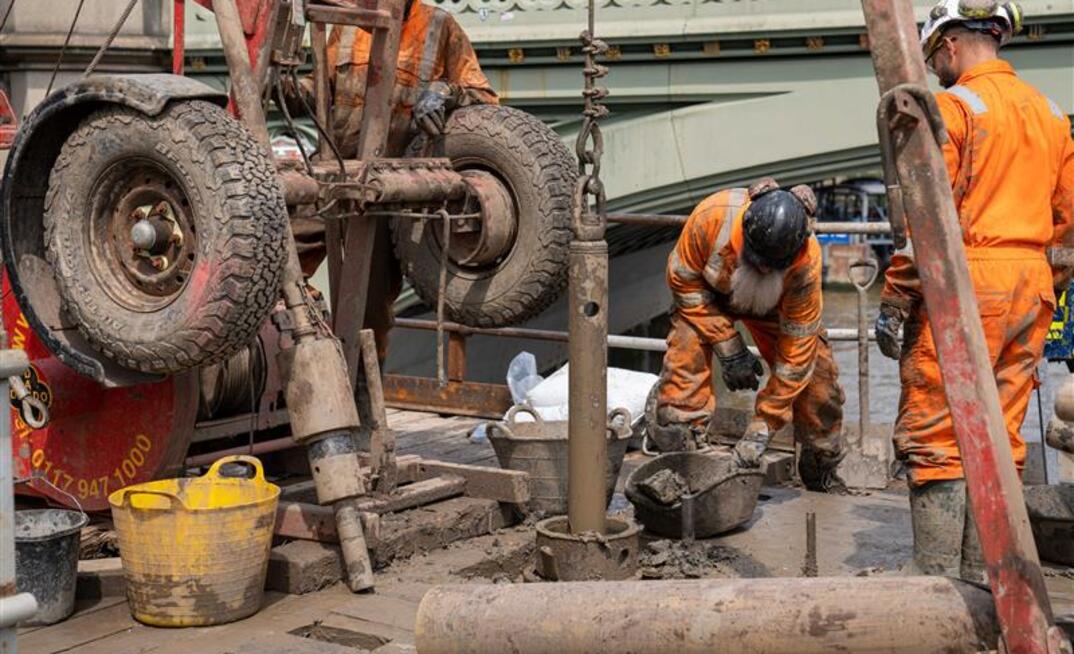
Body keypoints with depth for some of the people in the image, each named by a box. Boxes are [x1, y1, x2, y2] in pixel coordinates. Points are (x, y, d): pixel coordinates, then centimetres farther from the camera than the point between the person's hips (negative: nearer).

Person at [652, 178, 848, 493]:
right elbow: (684, 279, -21)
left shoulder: (806, 261, -38)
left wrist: (762, 428, -30)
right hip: (708, 294, 0)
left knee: (817, 374, -6)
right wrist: (729, 348, -24)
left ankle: (822, 469, 18)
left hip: (776, 306, 1)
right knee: (684, 365, -23)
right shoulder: (712, 216, -40)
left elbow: (796, 348, -31)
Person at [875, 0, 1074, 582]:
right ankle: (985, 576, 14)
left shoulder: (952, 106, -7)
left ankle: (938, 579, -3)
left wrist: (893, 304, -10)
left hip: (965, 283, -7)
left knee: (934, 439, -3)